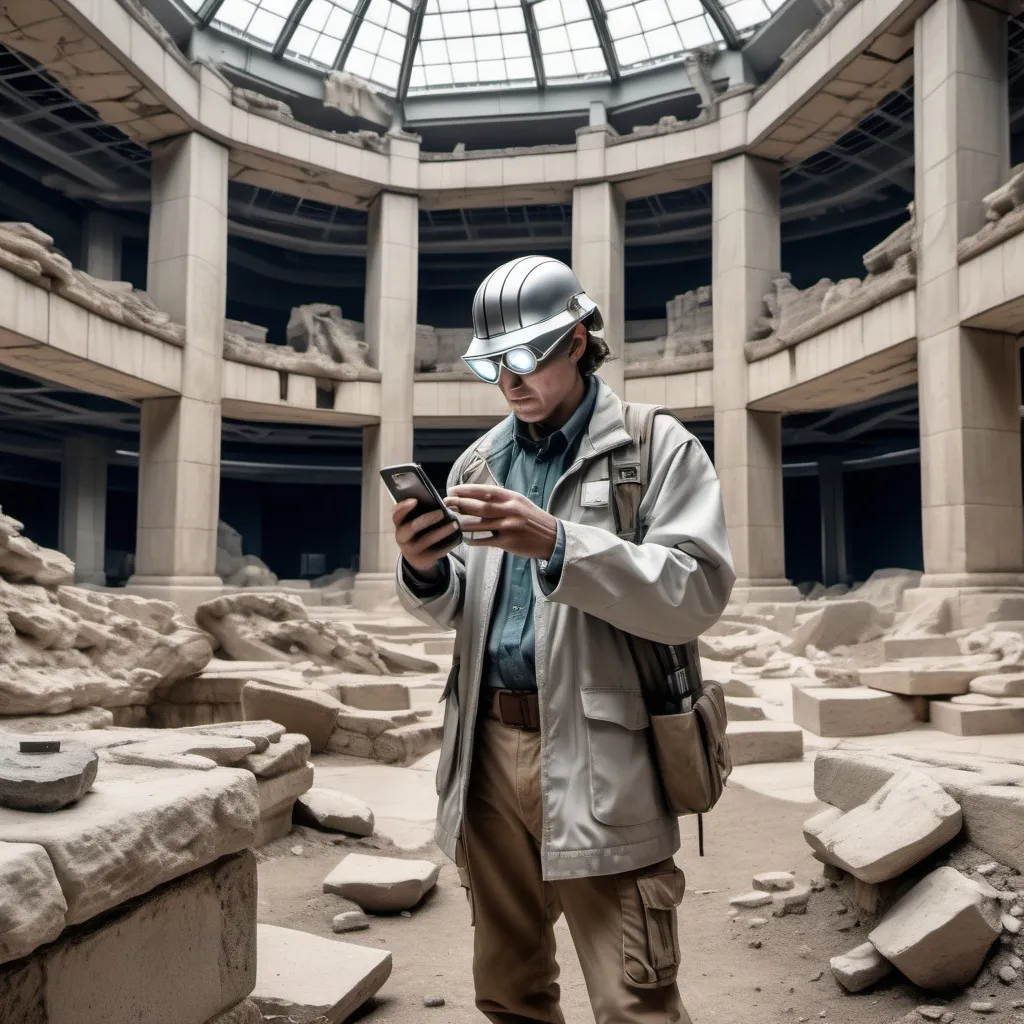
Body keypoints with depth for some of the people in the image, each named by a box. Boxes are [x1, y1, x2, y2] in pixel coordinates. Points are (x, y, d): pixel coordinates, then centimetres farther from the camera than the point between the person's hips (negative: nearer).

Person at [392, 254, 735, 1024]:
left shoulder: (657, 446, -2)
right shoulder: (480, 462, 14)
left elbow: (697, 594, -13)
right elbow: (452, 612, 15)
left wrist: (558, 544, -23)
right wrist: (423, 569, -8)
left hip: (598, 761, -5)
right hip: (489, 747, 6)